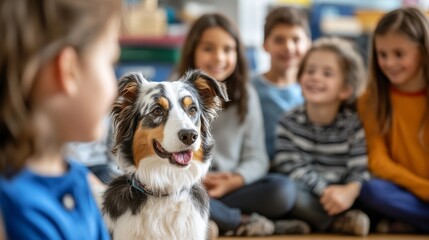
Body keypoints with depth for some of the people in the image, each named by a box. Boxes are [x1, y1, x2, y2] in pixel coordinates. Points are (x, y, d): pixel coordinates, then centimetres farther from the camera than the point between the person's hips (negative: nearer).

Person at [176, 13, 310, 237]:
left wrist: (232, 182, -19)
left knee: (283, 189, -24)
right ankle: (243, 222, -21)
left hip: (231, 188, 1)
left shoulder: (246, 95, 4)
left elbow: (256, 159, 1)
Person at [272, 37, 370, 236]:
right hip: (305, 197, 0)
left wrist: (349, 192, -31)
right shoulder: (289, 122, 0)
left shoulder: (353, 125, 1)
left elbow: (359, 171, -8)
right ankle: (340, 221, -29)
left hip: (338, 198, 0)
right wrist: (324, 190, -23)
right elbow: (290, 166, -10)